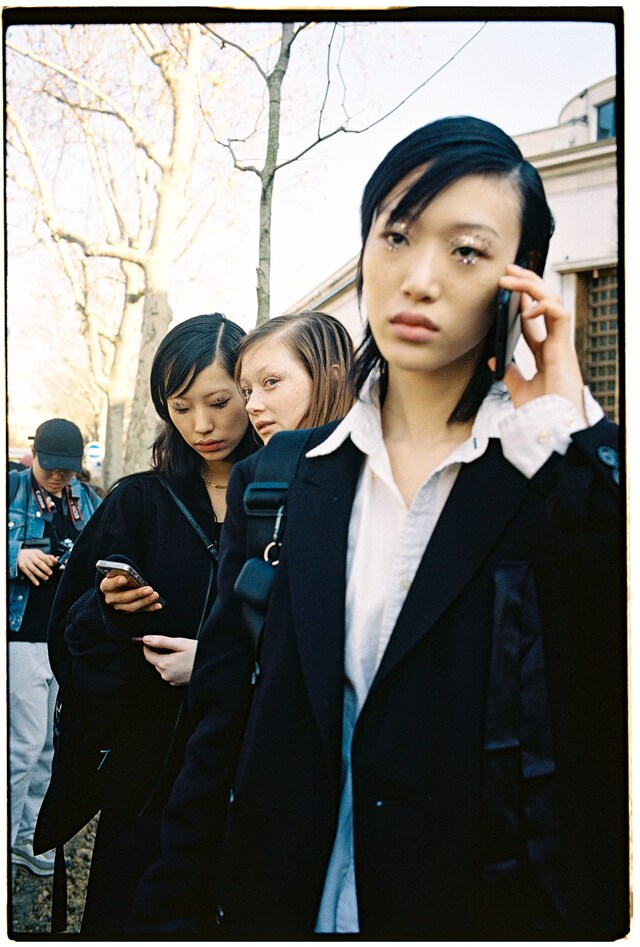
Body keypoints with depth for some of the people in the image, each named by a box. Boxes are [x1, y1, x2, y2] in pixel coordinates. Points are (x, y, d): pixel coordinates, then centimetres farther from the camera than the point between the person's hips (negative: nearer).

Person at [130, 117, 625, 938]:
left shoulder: (583, 476, -8)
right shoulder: (277, 482, 0)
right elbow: (218, 740, 2)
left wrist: (561, 433, -21)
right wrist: (172, 920, -3)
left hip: (505, 917, -2)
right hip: (284, 910, 3)